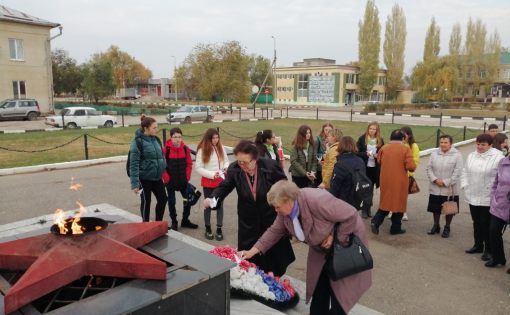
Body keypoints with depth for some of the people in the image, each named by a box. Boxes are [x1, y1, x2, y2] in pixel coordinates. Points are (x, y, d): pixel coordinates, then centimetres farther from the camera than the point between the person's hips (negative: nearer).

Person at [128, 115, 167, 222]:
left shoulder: (156, 139, 6)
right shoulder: (138, 141, -15)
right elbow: (134, 164, -18)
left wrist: (163, 173, 16)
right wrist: (134, 183, -21)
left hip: (156, 177, 7)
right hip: (144, 178, -7)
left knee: (162, 198, 10)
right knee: (146, 202, 6)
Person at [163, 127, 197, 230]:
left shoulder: (185, 148, -2)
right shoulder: (166, 149, -13)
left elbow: (189, 164, 5)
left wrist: (187, 176, -1)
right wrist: (166, 178, -12)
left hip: (183, 180, 3)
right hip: (170, 181, -3)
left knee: (188, 199, 8)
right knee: (171, 201, 8)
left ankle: (185, 221, 25)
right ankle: (174, 222, 23)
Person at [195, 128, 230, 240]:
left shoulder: (221, 148, 0)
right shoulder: (202, 150, -12)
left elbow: (226, 161, 11)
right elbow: (198, 168, -12)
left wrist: (226, 167, -12)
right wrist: (212, 174, -20)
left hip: (221, 181, 4)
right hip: (208, 182, -3)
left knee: (220, 204, 9)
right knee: (208, 205, 10)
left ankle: (219, 228, 20)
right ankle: (208, 228, 25)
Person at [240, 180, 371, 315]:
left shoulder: (317, 201, -37)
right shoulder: (286, 209, -13)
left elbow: (351, 215, -31)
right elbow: (275, 231, -2)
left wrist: (336, 238, -25)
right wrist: (253, 250, -8)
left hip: (346, 239, -6)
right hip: (321, 248, 7)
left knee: (338, 291, 0)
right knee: (318, 287, 11)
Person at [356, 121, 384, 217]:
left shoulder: (380, 140, 1)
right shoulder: (362, 138, -3)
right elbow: (357, 152, -4)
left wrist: (378, 155, -12)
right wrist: (365, 154, -19)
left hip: (375, 168, 2)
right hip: (364, 167, -2)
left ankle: (368, 208, 22)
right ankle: (364, 209, 12)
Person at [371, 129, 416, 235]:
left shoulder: (384, 147, 0)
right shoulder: (406, 148, -10)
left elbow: (379, 161, 15)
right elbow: (411, 166, -16)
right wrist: (412, 167, 6)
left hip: (385, 180, 3)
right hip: (400, 181, -3)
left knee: (385, 201, 16)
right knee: (399, 203, 10)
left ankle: (375, 222, 0)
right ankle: (395, 228, 17)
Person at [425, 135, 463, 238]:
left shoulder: (457, 155, -8)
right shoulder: (434, 154, 3)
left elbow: (457, 172, -12)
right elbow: (429, 168, 1)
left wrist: (445, 182, -16)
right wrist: (435, 180, -13)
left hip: (449, 189, -3)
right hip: (435, 188, 3)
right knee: (436, 208, 14)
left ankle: (447, 228, 26)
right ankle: (436, 226, 31)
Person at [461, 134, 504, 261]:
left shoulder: (498, 157, -12)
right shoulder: (471, 156, 7)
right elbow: (465, 172, 15)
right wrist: (465, 185, 5)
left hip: (489, 199, -6)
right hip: (473, 196, 6)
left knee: (487, 224, 2)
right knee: (476, 222, 17)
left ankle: (488, 250, 15)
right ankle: (478, 245, 31)